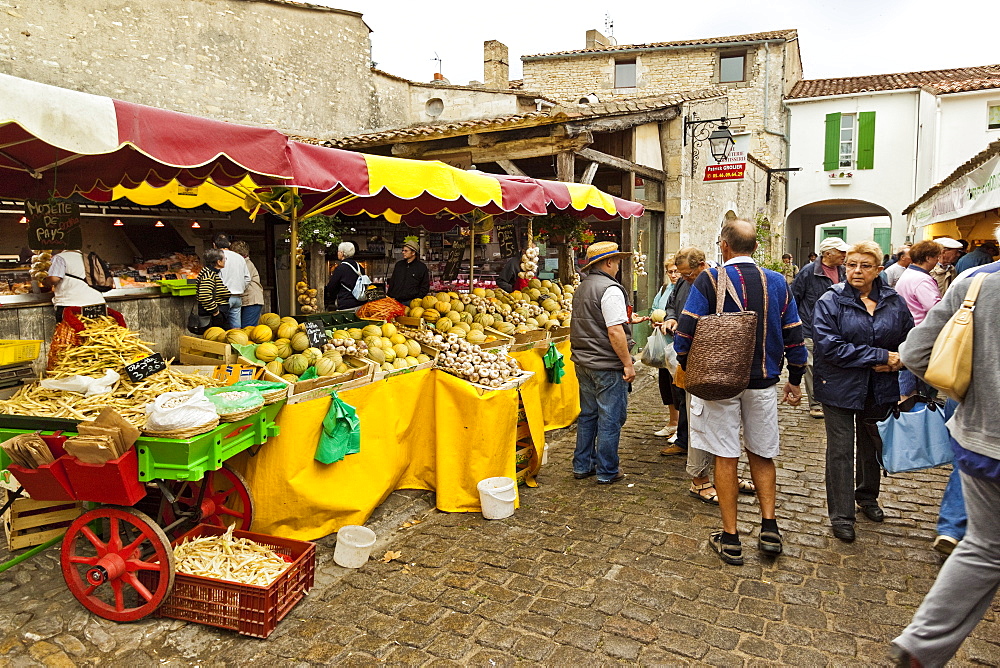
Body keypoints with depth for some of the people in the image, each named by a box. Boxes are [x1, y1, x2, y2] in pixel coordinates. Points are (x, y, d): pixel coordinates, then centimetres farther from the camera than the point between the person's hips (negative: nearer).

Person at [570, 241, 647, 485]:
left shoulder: (581, 288, 12)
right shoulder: (610, 289, -17)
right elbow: (614, 332, -23)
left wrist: (626, 320, 28)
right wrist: (628, 363, -17)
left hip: (583, 362, 9)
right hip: (607, 366, -9)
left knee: (587, 415, 18)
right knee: (610, 419, 3)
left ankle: (582, 465, 26)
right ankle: (607, 472, 12)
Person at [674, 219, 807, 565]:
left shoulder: (710, 280, -11)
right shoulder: (777, 282, 2)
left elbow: (686, 331, -15)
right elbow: (794, 335, 5)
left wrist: (688, 367, 2)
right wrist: (794, 380, 16)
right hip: (763, 381, 3)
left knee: (726, 457, 5)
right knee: (762, 453, 19)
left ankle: (730, 538, 14)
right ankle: (769, 527, 18)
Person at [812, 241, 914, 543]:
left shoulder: (894, 302, 1)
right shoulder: (831, 301, -11)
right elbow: (829, 346, -21)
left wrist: (898, 360, -13)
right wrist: (880, 356, -22)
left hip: (880, 389, 4)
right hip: (841, 387, -4)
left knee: (873, 445, 20)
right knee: (841, 450, 2)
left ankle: (867, 496, 43)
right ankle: (841, 515, 14)